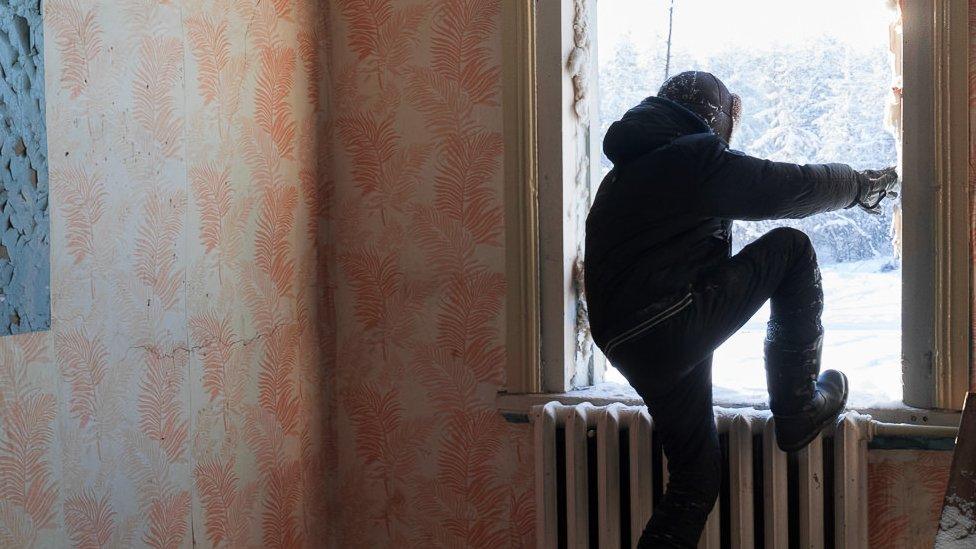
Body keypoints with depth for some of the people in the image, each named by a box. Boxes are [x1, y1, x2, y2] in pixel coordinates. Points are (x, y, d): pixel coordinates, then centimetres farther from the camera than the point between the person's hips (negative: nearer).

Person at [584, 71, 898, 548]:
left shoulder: (628, 169, 24)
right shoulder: (694, 157, -5)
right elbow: (793, 189, 1)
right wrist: (864, 184, 17)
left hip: (627, 344, 9)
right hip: (673, 325, -9)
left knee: (696, 477, 13)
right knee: (791, 249, 3)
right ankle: (797, 410, 6)